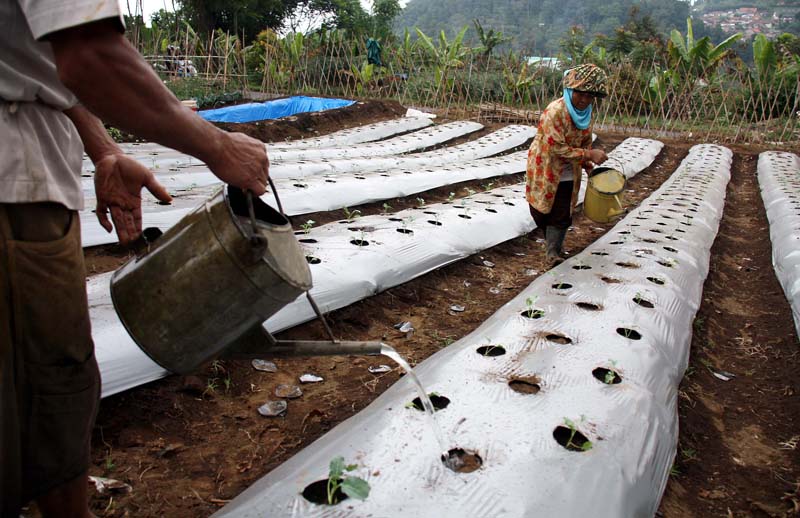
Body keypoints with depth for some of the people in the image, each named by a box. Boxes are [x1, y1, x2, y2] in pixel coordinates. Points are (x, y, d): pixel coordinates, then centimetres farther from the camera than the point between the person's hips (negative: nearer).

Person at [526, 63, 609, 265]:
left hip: (568, 174, 5)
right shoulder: (555, 111, -25)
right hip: (545, 170, -5)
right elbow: (558, 148, -27)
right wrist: (589, 155, -28)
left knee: (562, 216, 2)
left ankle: (554, 251, 15)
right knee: (542, 211, 10)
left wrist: (588, 165, -5)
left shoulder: (588, 114, -1)